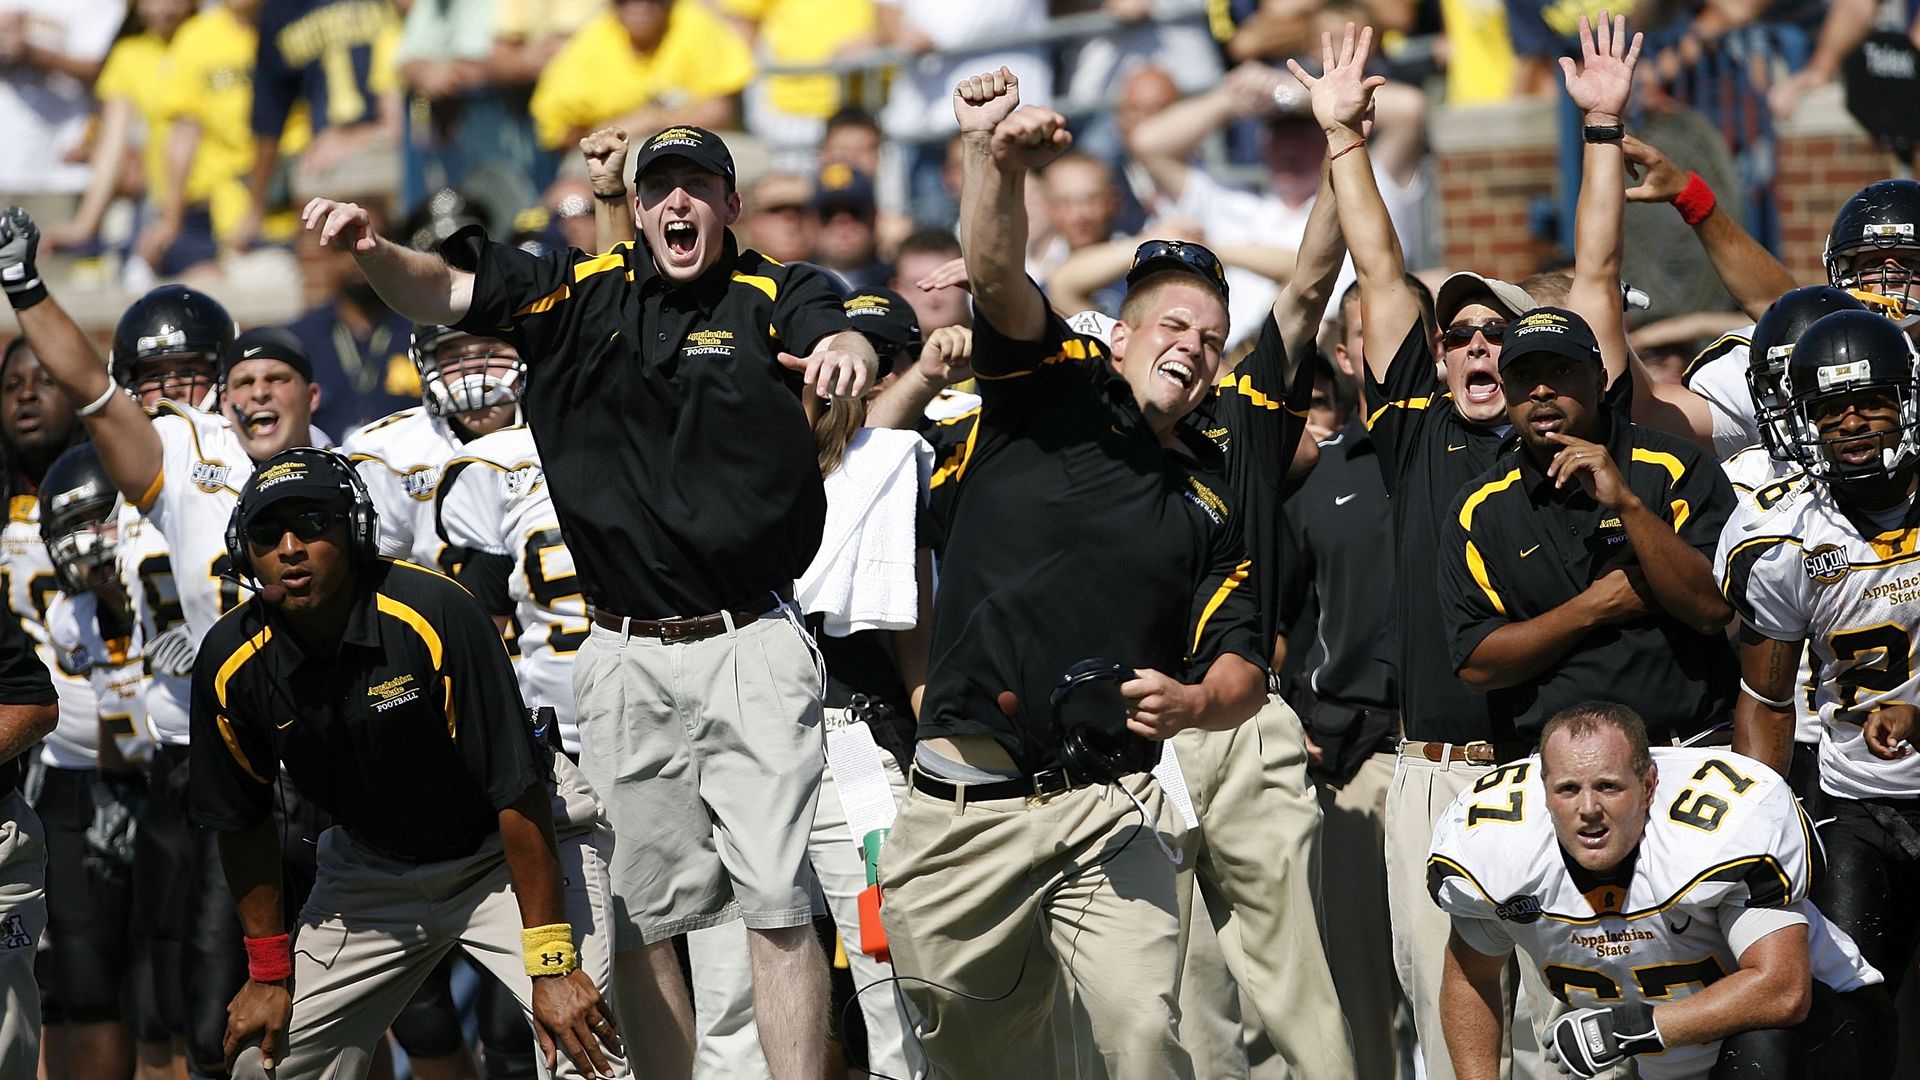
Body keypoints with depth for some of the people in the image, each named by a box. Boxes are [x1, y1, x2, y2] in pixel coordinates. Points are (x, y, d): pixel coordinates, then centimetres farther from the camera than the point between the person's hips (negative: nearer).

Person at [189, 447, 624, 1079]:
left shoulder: (433, 614, -28)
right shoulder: (231, 665, -13)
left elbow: (518, 795, -25)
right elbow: (243, 821, 4)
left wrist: (551, 964, -26)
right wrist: (267, 971, 6)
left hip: (505, 851, -5)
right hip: (371, 872, 5)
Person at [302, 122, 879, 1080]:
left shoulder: (773, 297, 2)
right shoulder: (584, 293, 8)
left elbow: (833, 334, -20)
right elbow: (447, 292, -3)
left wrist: (844, 347, -45)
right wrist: (374, 252, -24)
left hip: (750, 648, -3)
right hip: (624, 659, 3)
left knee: (775, 901, -7)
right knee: (642, 907, 6)